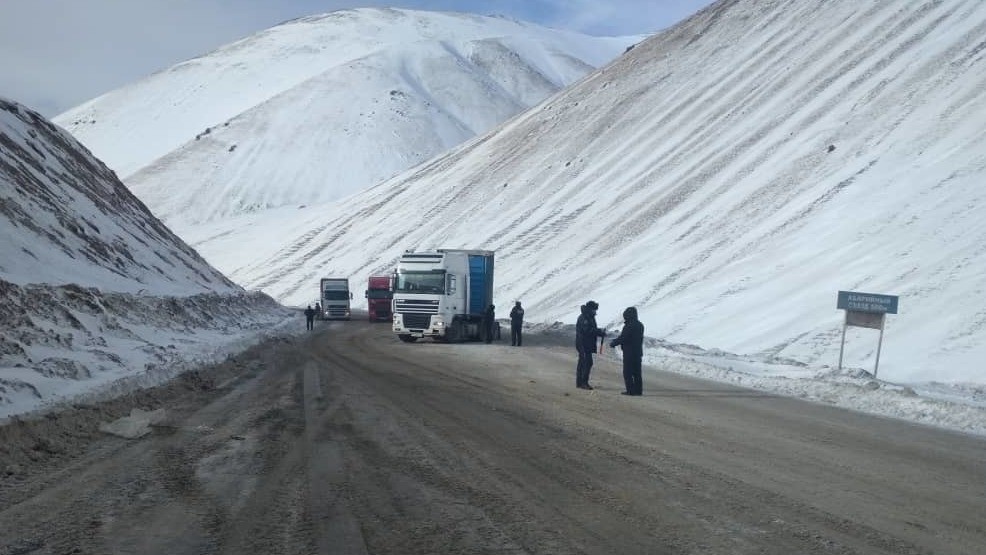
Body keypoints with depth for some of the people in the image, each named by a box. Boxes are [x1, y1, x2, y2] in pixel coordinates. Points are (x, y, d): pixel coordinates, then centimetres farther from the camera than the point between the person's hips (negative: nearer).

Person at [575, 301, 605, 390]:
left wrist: (600, 332, 1)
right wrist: (600, 332, -19)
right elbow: (587, 330, -24)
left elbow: (592, 329, 20)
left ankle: (579, 383, 18)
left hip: (587, 345, 11)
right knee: (588, 363, -12)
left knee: (582, 363, 13)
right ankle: (584, 383, -10)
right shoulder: (583, 318, -16)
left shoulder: (590, 317, 17)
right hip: (584, 344, -11)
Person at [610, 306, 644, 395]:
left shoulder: (628, 326, -17)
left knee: (627, 372, -2)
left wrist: (613, 343, -1)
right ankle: (638, 390, 15)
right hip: (638, 353, 8)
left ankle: (630, 390, -4)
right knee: (637, 372, 13)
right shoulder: (640, 325, 10)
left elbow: (622, 338, -17)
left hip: (629, 353, -8)